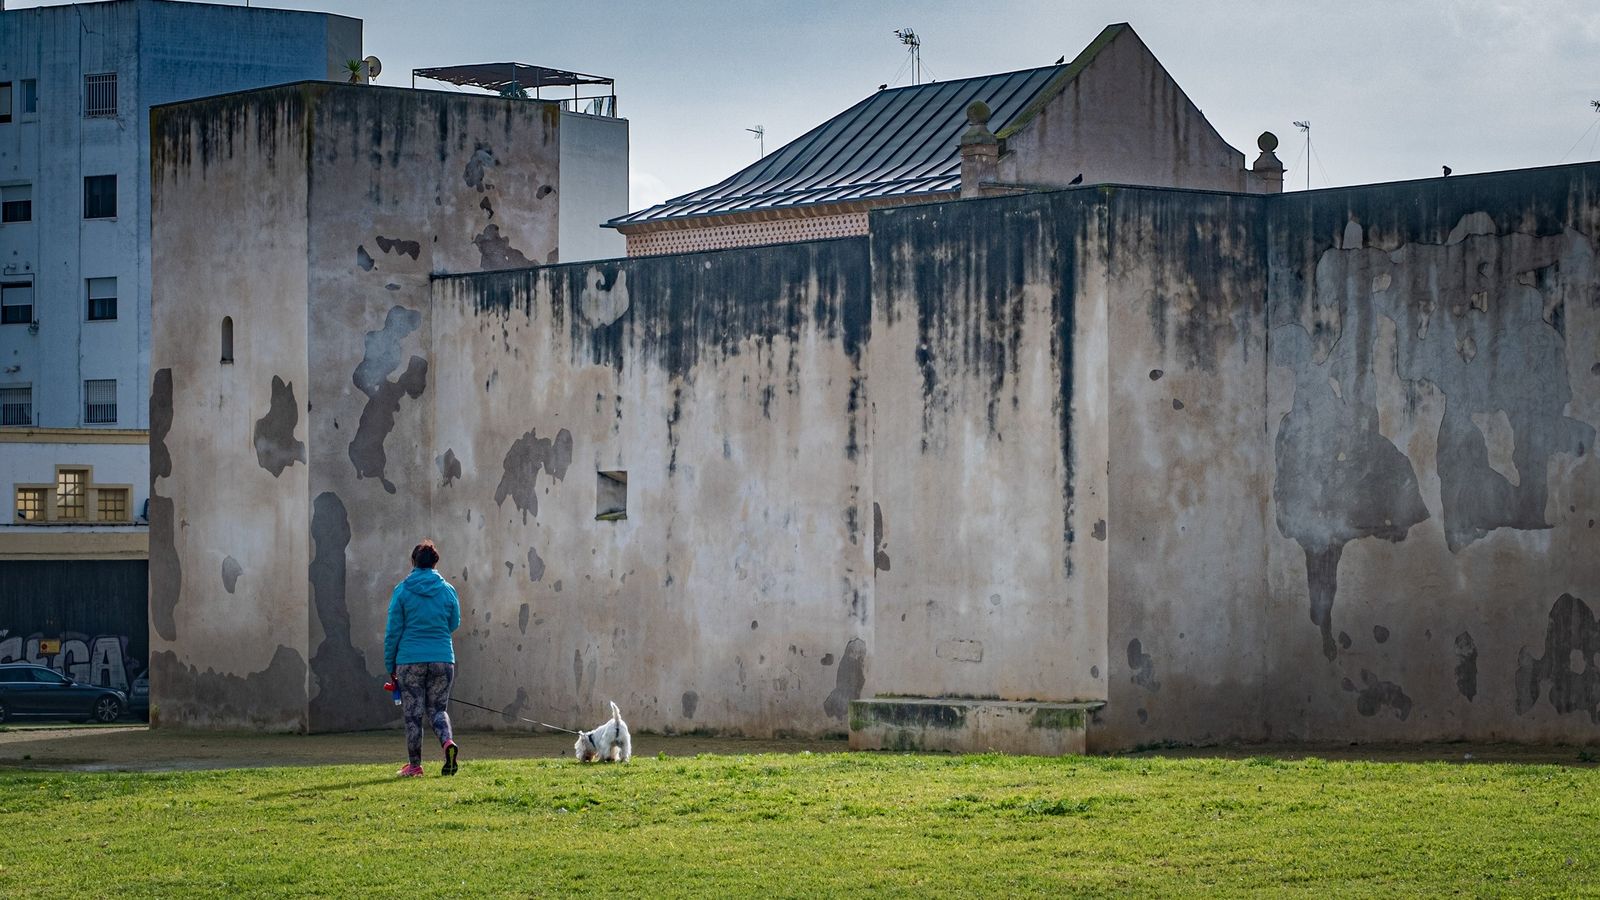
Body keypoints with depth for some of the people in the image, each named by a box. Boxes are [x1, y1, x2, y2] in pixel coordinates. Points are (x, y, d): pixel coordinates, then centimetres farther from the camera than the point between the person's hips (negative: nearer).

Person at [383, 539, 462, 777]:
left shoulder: (402, 590, -2)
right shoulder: (448, 590, 3)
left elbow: (393, 631, -1)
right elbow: (454, 624, 15)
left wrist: (390, 664, 5)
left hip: (410, 660, -2)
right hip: (442, 658, 2)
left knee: (413, 714, 5)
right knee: (437, 709, 11)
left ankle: (414, 765, 8)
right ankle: (448, 742, -17)